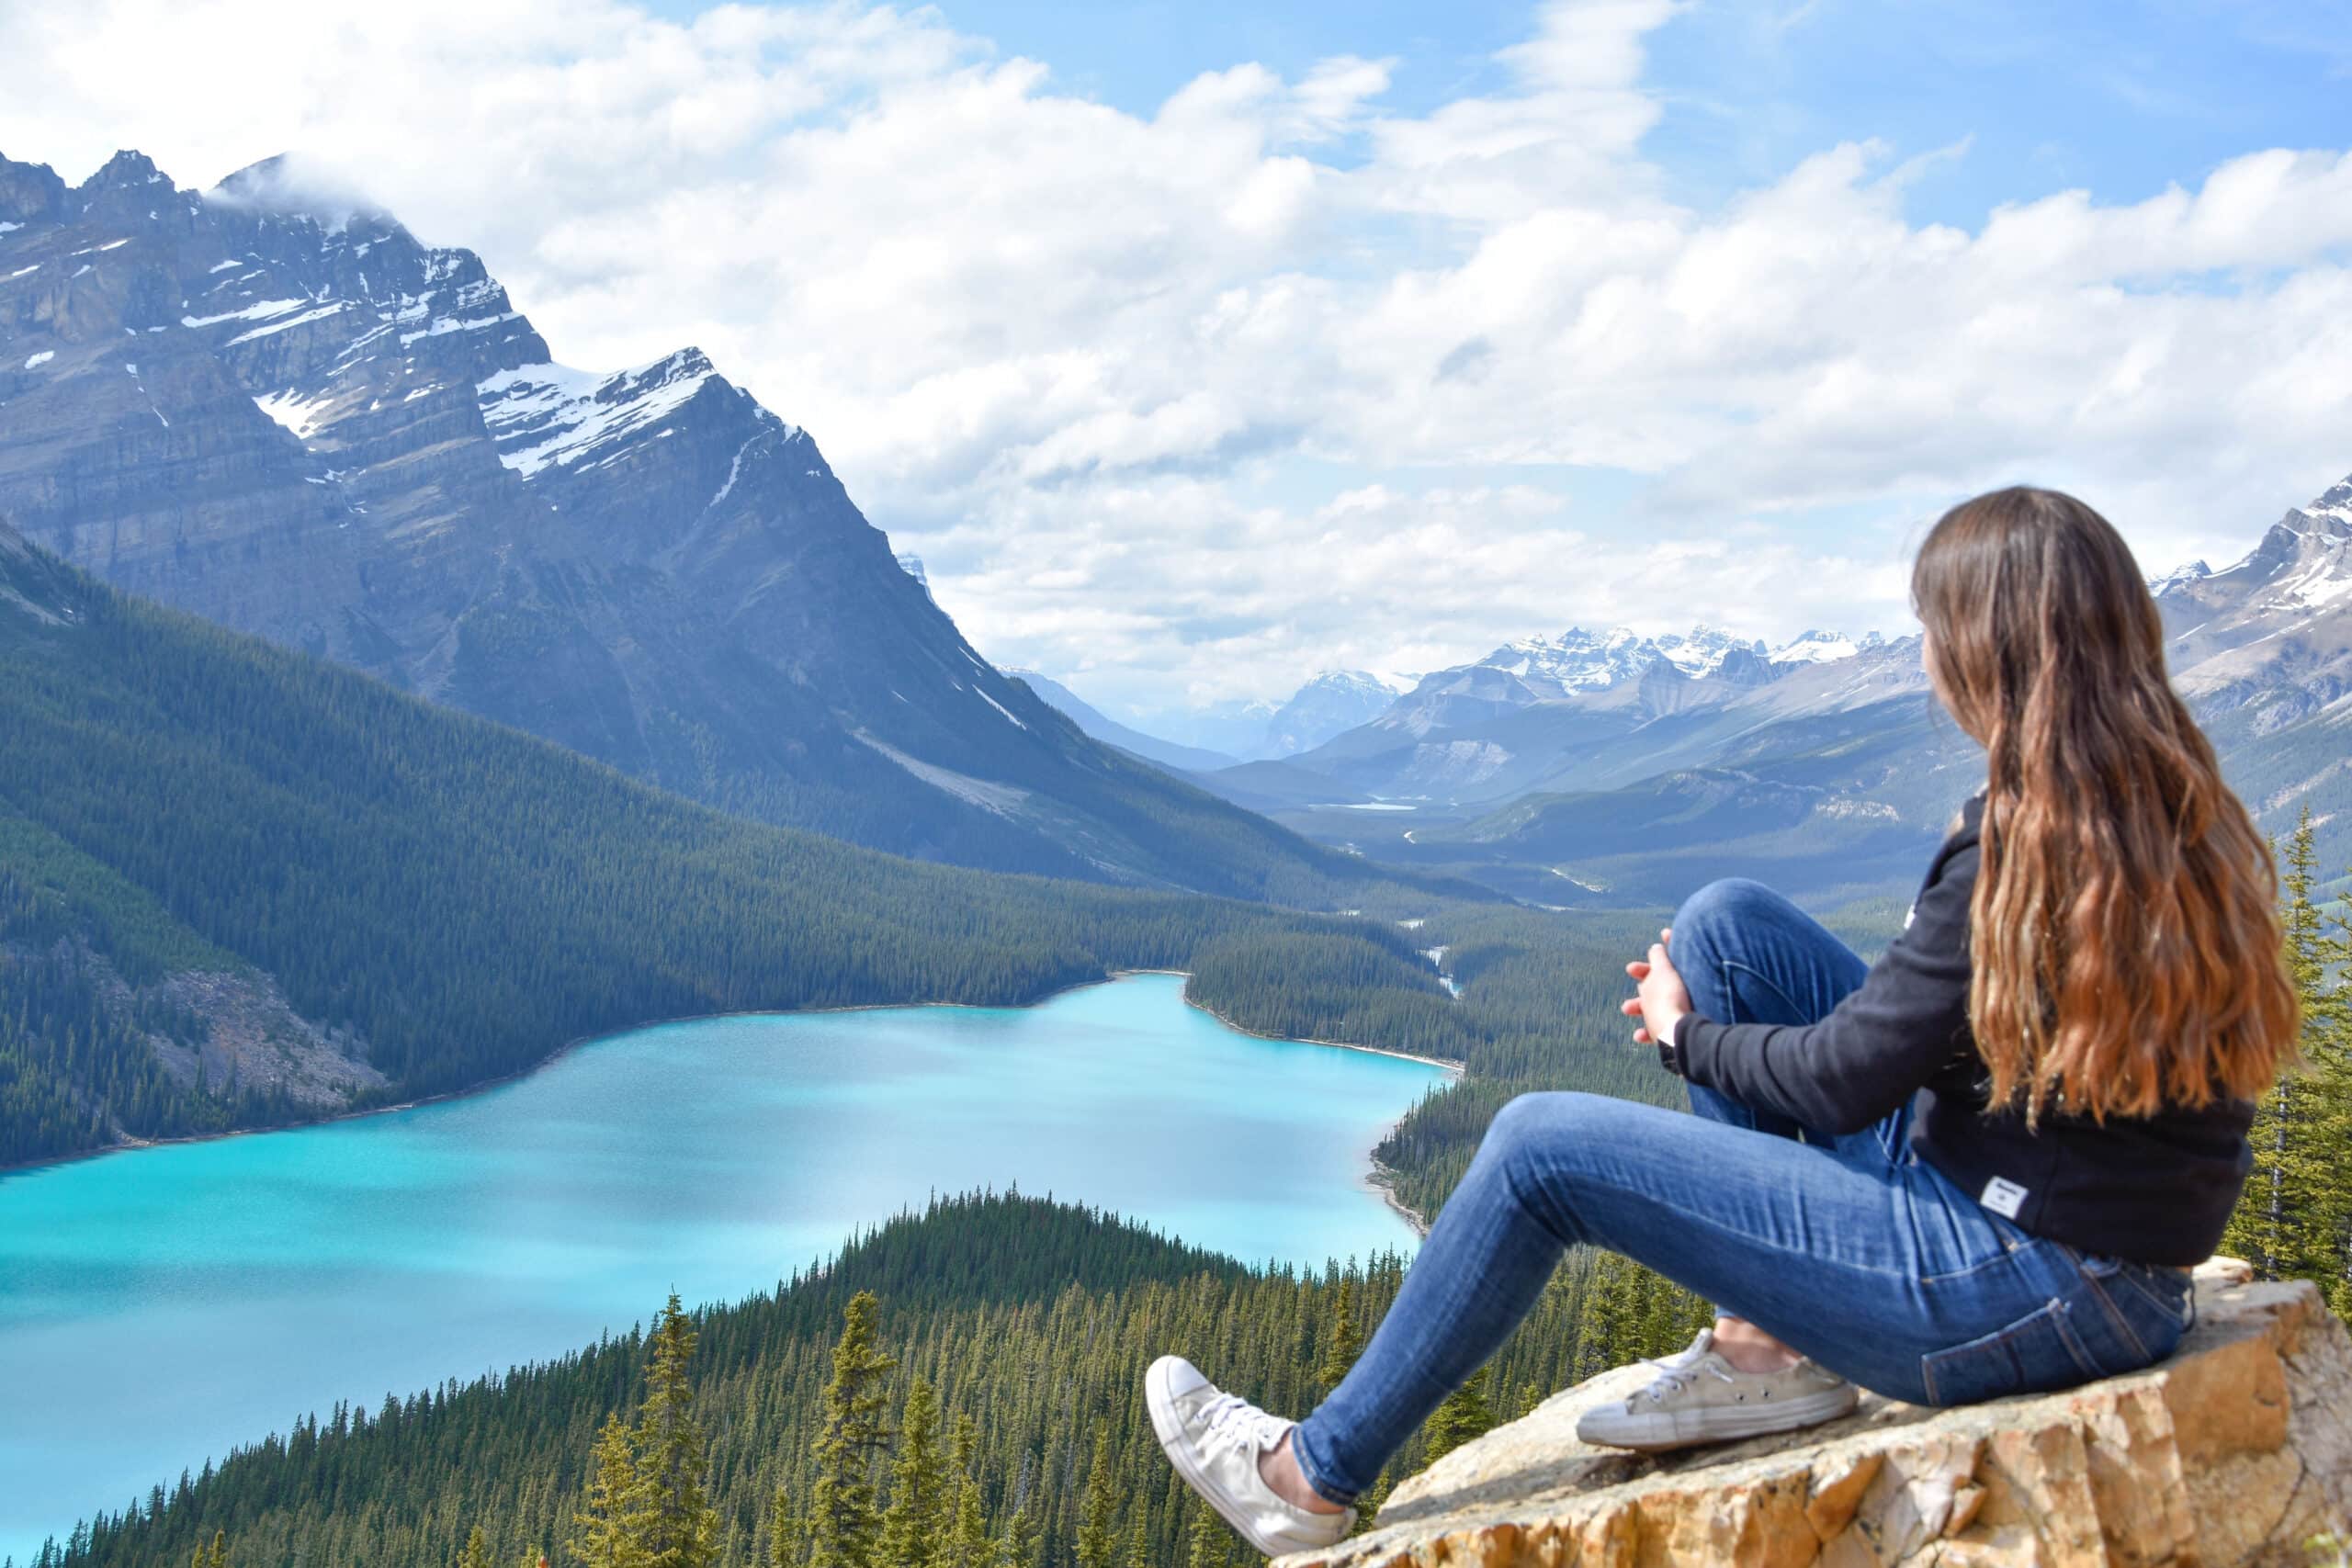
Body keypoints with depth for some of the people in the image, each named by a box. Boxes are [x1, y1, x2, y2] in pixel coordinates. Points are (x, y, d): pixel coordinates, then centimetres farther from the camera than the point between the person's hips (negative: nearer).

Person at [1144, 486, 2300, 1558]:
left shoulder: (2033, 839, -21)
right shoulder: (2171, 801, 7)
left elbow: (1843, 1080, -16)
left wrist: (1687, 1036, 3)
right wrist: (1713, 1009, 13)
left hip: (2026, 1296, -9)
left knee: (1544, 1146, -4)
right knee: (1726, 920, 8)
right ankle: (1768, 1344, 10)